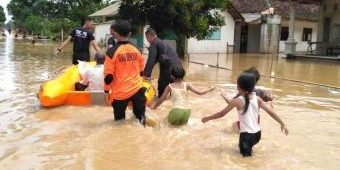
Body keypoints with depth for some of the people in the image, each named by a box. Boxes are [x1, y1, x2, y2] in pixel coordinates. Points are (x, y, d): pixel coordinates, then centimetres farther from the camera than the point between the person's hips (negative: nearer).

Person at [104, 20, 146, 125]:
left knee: (119, 121, 12)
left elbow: (108, 75, -10)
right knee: (140, 117, 13)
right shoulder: (136, 50, 4)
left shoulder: (112, 52, -10)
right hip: (138, 89, 4)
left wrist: (106, 91, 5)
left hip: (121, 92, -3)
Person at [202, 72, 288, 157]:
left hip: (246, 135, -6)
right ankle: (249, 147, 15)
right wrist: (283, 124, 9)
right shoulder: (257, 99, -2)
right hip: (257, 134, 6)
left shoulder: (237, 101, -12)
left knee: (244, 151, 12)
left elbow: (222, 114, -6)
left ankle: (247, 149, -13)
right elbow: (271, 112, -1)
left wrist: (207, 118, 7)